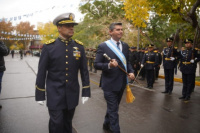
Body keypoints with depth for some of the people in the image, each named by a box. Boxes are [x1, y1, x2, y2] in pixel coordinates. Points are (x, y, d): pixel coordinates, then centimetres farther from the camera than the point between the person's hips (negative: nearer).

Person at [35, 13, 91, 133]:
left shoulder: (79, 46, -1)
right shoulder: (49, 46, -7)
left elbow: (84, 71, 2)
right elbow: (41, 72, -4)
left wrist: (86, 92, 1)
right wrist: (40, 95, -2)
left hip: (72, 94, 3)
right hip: (55, 94, -2)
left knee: (68, 123, 18)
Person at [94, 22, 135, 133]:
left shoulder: (125, 46, 7)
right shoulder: (103, 46, -11)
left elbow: (127, 62, 14)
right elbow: (96, 64, -12)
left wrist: (131, 71, -5)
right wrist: (109, 65, -29)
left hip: (121, 83, 7)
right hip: (110, 83, -6)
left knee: (113, 107, 23)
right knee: (113, 110, 1)